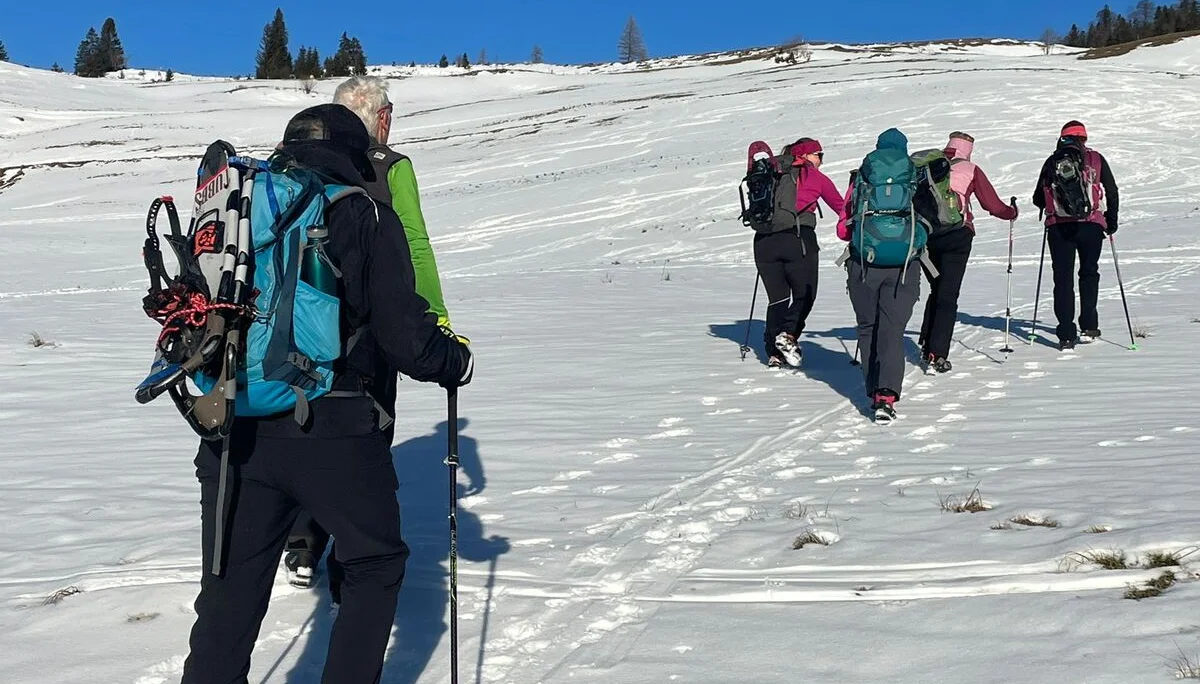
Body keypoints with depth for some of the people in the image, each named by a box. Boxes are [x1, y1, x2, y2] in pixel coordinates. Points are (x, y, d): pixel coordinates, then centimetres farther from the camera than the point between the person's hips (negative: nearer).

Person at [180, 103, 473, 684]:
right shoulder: (367, 217, -3)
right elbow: (405, 335, -7)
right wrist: (454, 361, 12)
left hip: (235, 432, 4)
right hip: (331, 432, -4)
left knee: (231, 590, 15)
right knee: (376, 564, 19)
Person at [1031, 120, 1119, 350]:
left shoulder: (1051, 162, 10)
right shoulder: (1095, 159, 8)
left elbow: (1038, 199, 11)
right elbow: (1112, 192, 7)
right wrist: (1111, 220, 19)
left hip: (1058, 227, 0)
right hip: (1091, 225, 0)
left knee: (1063, 278, 3)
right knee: (1089, 272, 18)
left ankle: (1066, 335, -2)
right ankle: (1089, 326, 13)